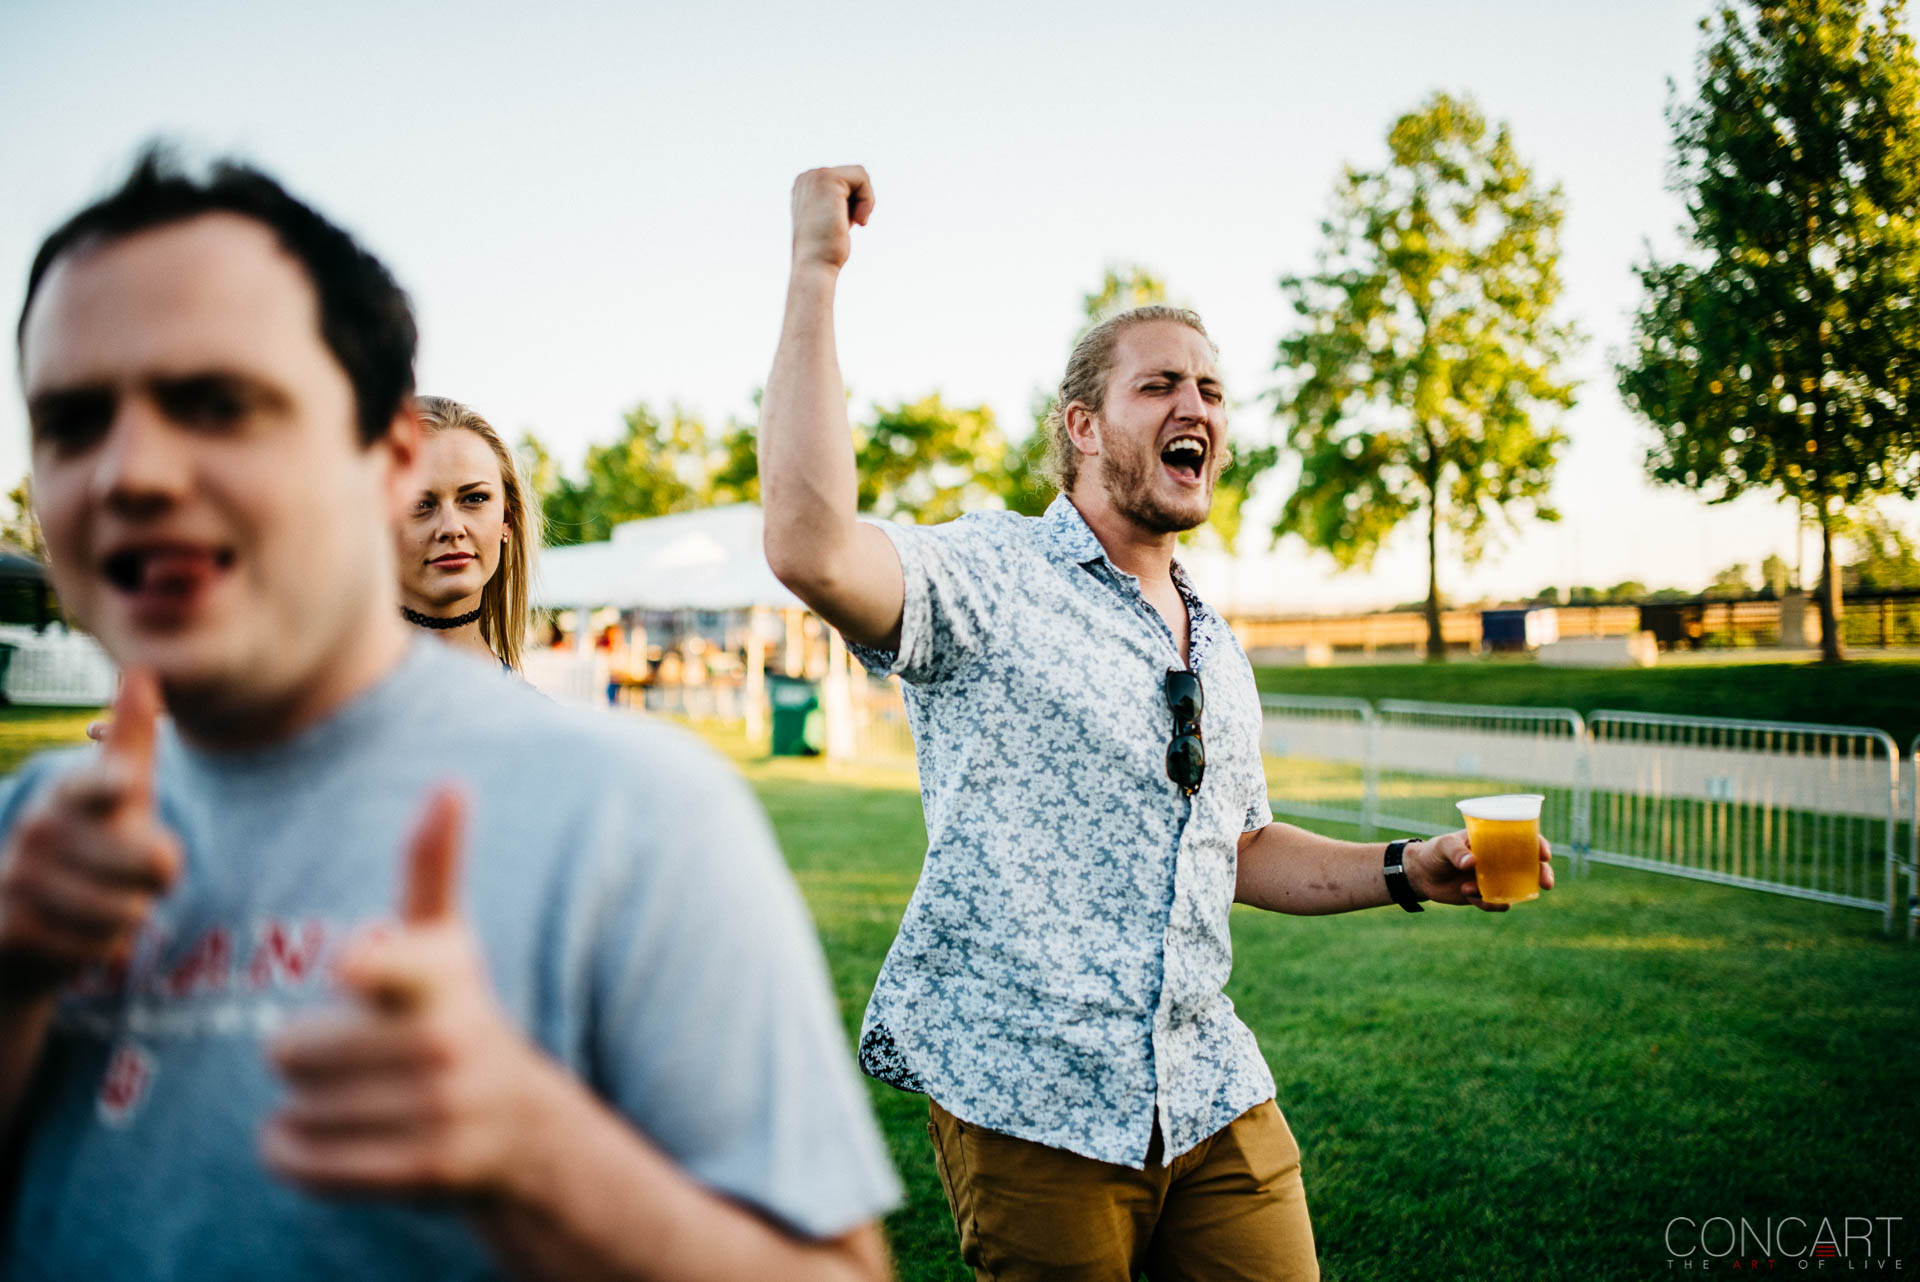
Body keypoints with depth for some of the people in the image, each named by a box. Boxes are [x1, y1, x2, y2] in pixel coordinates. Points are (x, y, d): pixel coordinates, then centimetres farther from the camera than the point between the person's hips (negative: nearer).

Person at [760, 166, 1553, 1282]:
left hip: (1213, 1096, 6)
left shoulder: (1217, 648, 15)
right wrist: (817, 271, -26)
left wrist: (1406, 872, 8)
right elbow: (812, 548, -30)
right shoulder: (990, 579, -9)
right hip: (1034, 1101, -6)